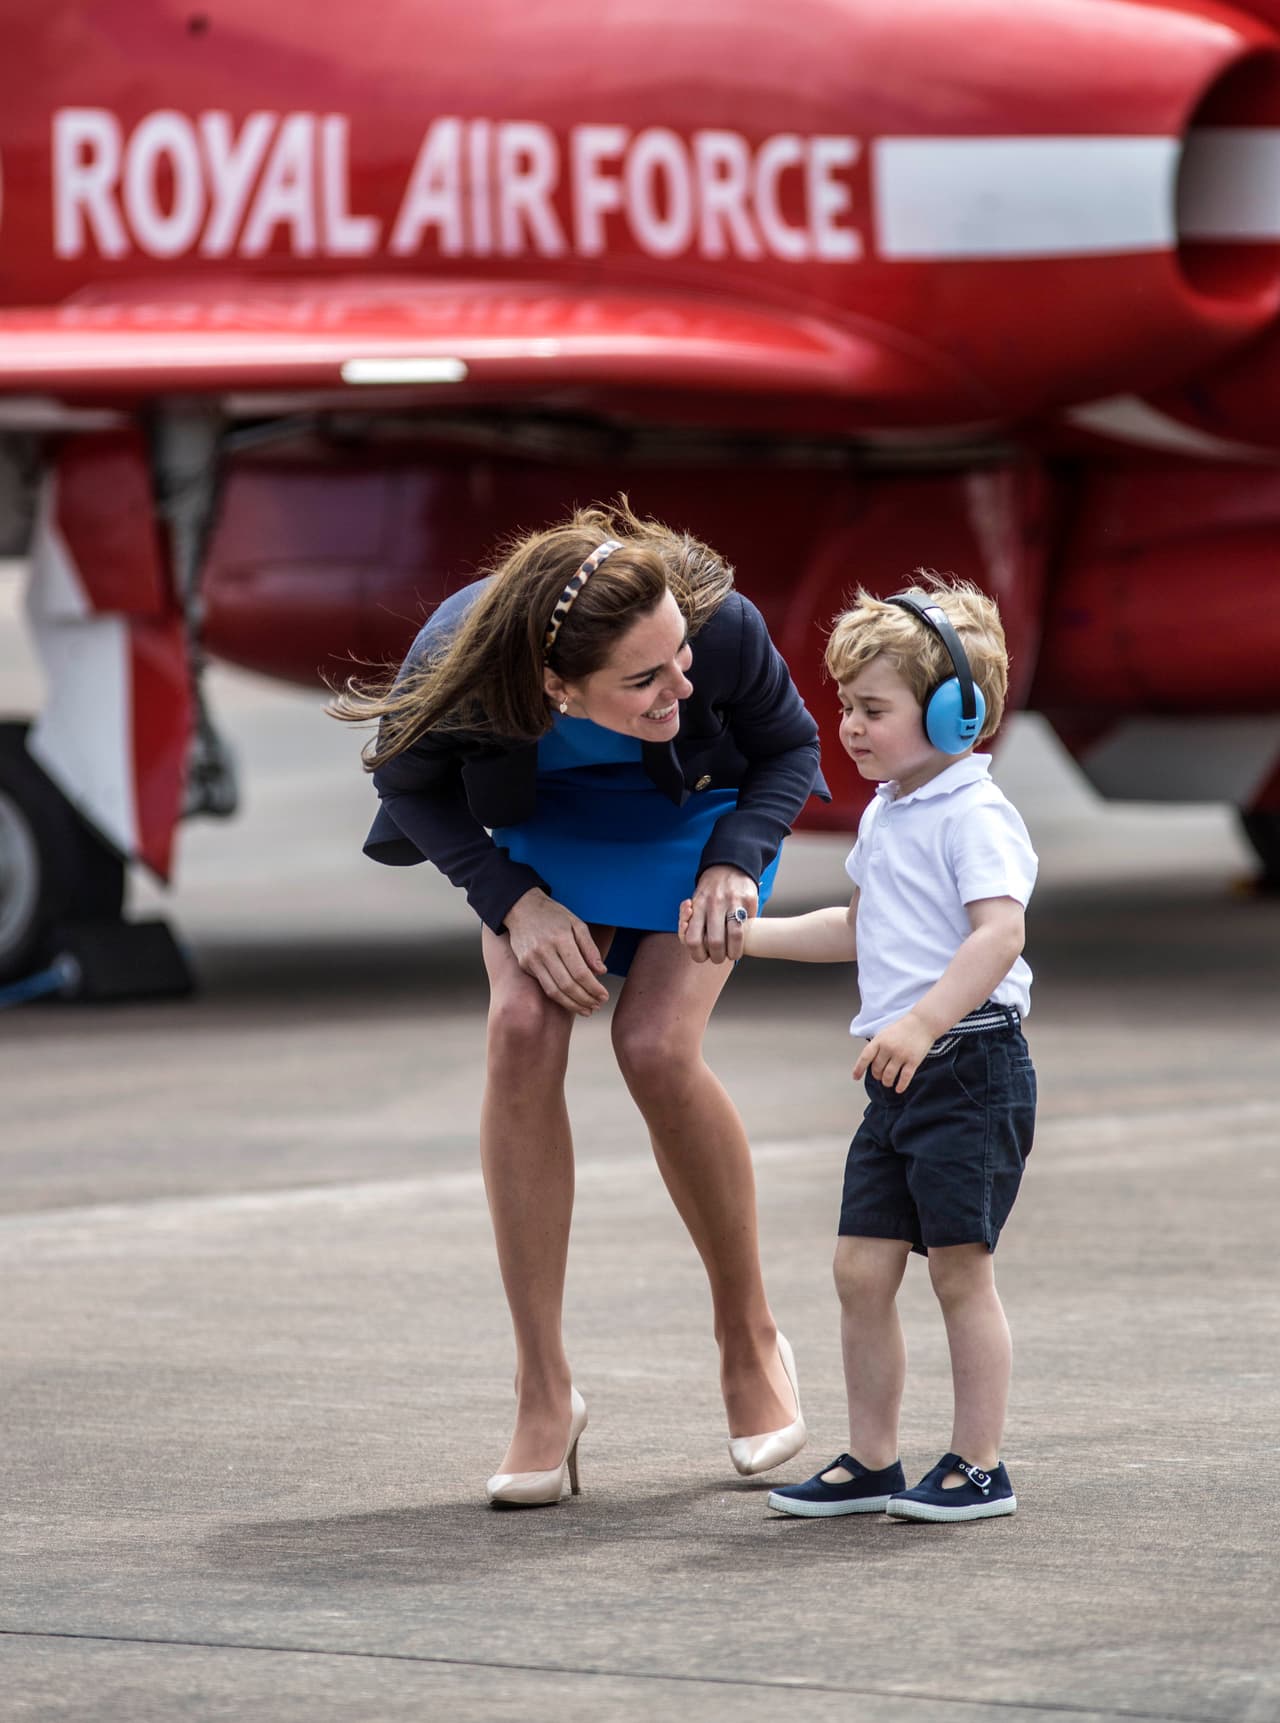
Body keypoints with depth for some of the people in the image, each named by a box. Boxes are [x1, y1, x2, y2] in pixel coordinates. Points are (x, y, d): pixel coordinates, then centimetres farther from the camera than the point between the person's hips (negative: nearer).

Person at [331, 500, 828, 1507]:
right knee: (523, 1028, -23)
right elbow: (411, 784, -11)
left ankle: (751, 1338, 2)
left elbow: (790, 749, -12)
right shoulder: (458, 663, -36)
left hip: (699, 812, -1)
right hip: (545, 819, 1)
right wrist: (514, 901, -22)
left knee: (657, 1047, -22)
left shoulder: (723, 628, -37)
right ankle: (545, 1394, -15)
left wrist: (735, 865, -27)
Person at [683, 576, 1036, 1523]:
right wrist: (743, 933, 26)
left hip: (970, 1065, -9)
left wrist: (923, 1022, -34)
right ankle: (872, 1460, 15)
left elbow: (999, 932, -25)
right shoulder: (885, 815, 16)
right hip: (900, 1078, 9)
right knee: (862, 1268, 7)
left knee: (961, 1269, -3)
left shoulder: (974, 815, -13)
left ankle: (980, 1464, 6)